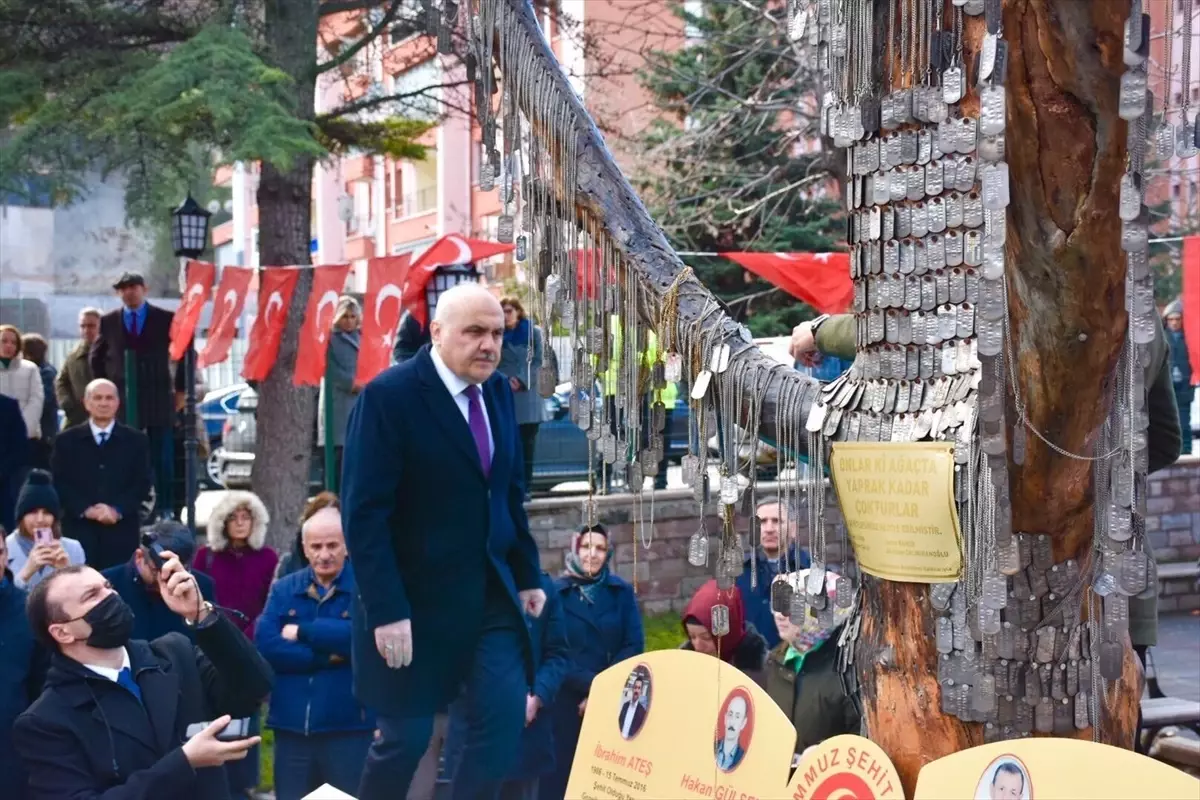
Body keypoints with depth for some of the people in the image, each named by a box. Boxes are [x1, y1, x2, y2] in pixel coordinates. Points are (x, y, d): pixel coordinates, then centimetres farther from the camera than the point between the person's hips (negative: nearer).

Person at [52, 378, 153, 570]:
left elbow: (143, 483, 4)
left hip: (122, 531, 0)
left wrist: (118, 510, -11)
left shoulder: (136, 440, 9)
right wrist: (85, 509, -11)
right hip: (79, 530, 0)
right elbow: (59, 483, 3)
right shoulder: (67, 440, 9)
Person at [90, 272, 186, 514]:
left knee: (162, 458, 1)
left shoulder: (167, 319, 1)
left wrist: (180, 389, 4)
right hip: (122, 401, 1)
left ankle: (164, 510, 7)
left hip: (159, 400, -1)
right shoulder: (108, 321, 6)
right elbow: (96, 358, 19)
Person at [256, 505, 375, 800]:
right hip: (291, 725, 3)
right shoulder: (283, 589, 9)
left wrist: (302, 631, -9)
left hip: (349, 727, -3)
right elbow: (265, 644, -5)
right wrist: (326, 656, -14)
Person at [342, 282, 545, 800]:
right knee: (407, 738, 5)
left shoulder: (498, 392, 5)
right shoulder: (389, 395, -16)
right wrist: (386, 611, -22)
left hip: (491, 591, 6)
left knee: (505, 723, -2)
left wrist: (527, 574, 11)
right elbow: (364, 514, -19)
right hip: (416, 598, -6)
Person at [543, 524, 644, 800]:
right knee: (558, 778, -1)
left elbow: (634, 646, -1)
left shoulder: (622, 592, 6)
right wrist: (594, 683, -15)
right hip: (565, 702, -1)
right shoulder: (556, 592, 0)